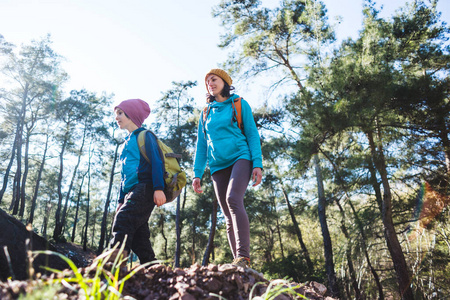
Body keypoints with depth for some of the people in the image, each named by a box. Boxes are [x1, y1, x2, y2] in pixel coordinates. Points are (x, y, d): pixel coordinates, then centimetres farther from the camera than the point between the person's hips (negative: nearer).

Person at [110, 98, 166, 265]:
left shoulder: (144, 136, 5)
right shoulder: (126, 143, 30)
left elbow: (156, 161, -9)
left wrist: (159, 188, -21)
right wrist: (121, 201, 23)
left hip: (145, 188, -9)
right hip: (132, 192, 9)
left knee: (123, 219, -28)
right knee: (138, 236, 1)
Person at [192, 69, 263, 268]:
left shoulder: (240, 105, 10)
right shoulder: (206, 113, 21)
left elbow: (252, 135, 3)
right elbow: (201, 146, 18)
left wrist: (257, 163, -10)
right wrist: (197, 174, 8)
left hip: (240, 157, -4)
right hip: (218, 166, 5)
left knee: (233, 199, -29)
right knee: (229, 217, -1)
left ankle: (243, 256, -32)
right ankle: (239, 263, -1)